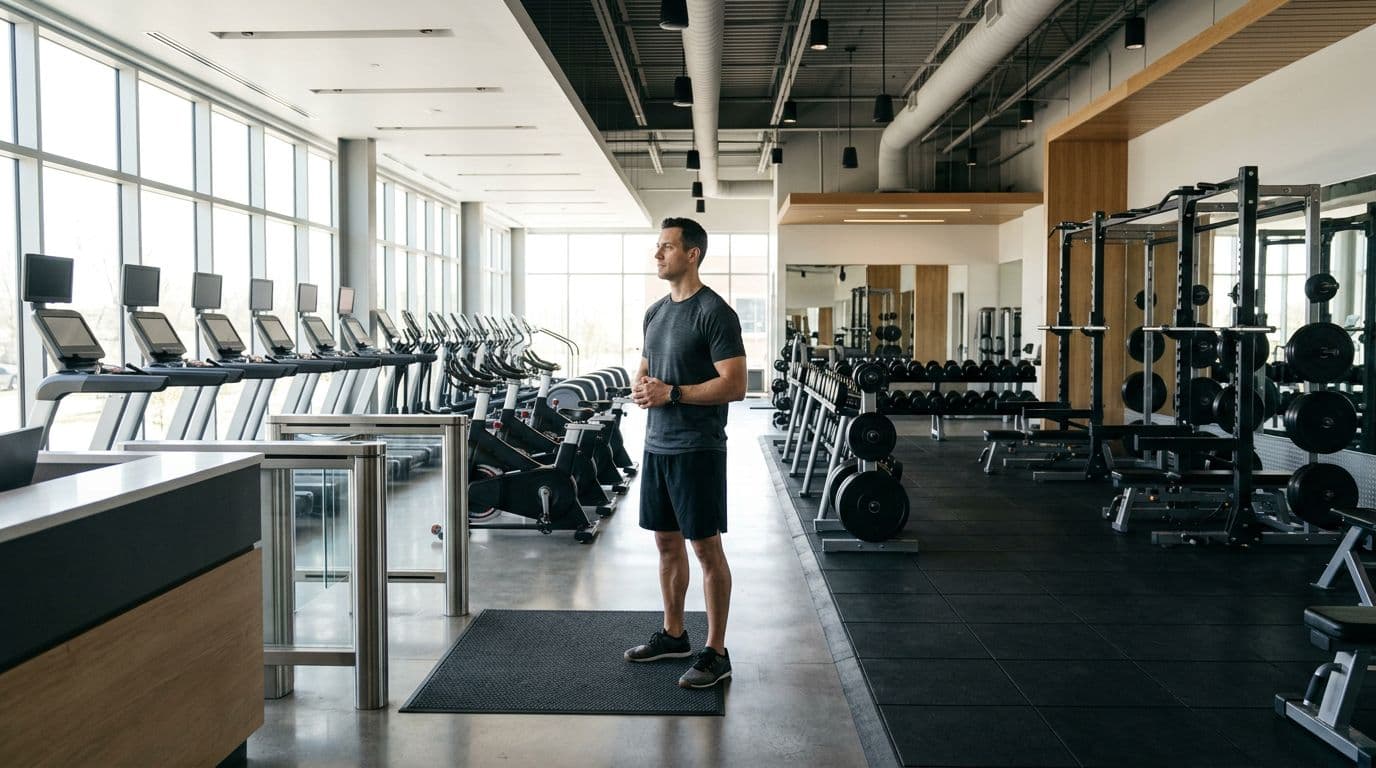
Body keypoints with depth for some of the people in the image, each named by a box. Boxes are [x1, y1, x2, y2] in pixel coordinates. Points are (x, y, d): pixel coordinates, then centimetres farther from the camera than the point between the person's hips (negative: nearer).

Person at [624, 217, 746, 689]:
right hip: (657, 445, 9)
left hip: (697, 450, -9)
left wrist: (672, 393, -20)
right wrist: (639, 386, 0)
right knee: (666, 542, 16)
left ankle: (715, 653, 7)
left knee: (706, 548, -2)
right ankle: (673, 635, 31)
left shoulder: (714, 312, -14)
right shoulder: (656, 312, 13)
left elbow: (735, 385, -19)